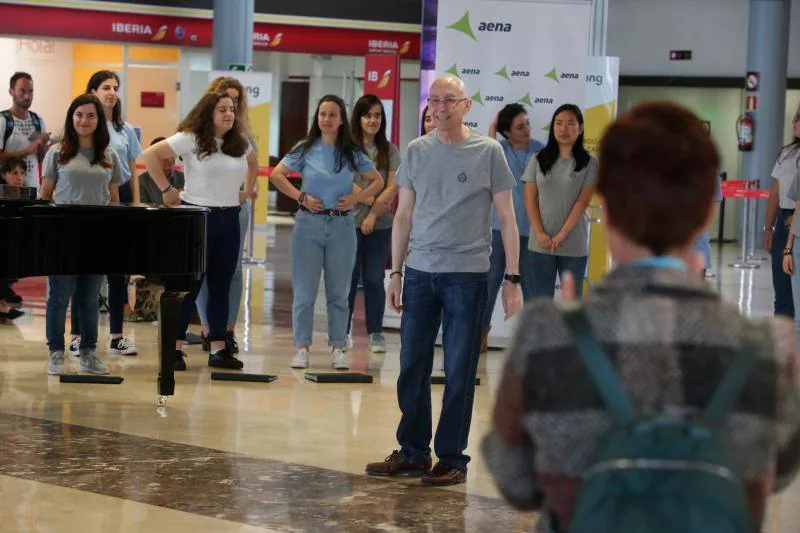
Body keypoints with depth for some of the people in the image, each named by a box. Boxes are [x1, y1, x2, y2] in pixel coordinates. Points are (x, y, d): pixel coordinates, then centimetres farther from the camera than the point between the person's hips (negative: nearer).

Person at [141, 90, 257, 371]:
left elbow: (252, 166, 30)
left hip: (230, 218, 6)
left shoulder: (240, 143, 9)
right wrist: (166, 189, -12)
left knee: (222, 285, 8)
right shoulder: (191, 139, -9)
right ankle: (175, 348, 2)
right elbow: (150, 155, -13)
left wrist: (247, 190, 16)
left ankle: (219, 349, 13)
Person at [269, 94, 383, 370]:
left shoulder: (353, 153, 4)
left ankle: (338, 347, 13)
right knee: (304, 290, 1)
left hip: (342, 225, 1)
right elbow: (277, 175, 5)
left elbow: (377, 181, 12)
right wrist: (301, 196, -5)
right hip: (309, 223, -1)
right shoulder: (305, 150, 2)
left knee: (339, 291, 6)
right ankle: (302, 347, 7)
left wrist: (357, 198, -3)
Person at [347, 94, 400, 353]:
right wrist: (371, 200, -16)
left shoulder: (390, 150, 7)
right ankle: (342, 331, 9)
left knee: (374, 279, 5)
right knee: (349, 277, 2)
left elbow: (392, 187, 0)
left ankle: (375, 332, 11)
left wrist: (374, 213, -10)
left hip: (381, 225, 1)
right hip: (351, 222, -1)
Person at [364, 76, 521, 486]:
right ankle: (413, 453, 18)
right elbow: (403, 216, 14)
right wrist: (396, 272, 8)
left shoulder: (488, 152, -1)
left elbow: (507, 218, 0)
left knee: (459, 372, 0)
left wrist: (512, 279, -5)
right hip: (420, 273, 4)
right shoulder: (416, 152, 9)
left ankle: (452, 458, 9)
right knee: (412, 367, 7)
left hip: (467, 275, -4)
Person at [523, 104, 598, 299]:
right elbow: (530, 199, 3)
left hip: (574, 245, -1)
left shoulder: (589, 164, -1)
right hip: (541, 244, 2)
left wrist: (561, 235, -13)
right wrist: (540, 233, -9)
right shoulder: (538, 160, 6)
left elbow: (583, 202, -6)